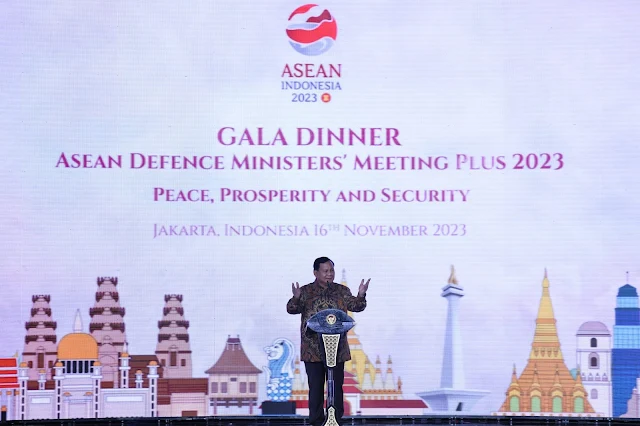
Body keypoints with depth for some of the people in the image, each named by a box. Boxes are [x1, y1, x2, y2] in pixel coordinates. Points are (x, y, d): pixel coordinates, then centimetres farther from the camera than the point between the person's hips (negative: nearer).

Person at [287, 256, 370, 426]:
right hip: (313, 350, -2)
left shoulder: (342, 291, 8)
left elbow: (356, 306, 1)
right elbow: (292, 309, -7)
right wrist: (296, 298, -28)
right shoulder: (306, 291, 1)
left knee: (336, 387, 5)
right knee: (315, 387, 3)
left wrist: (361, 295, -19)